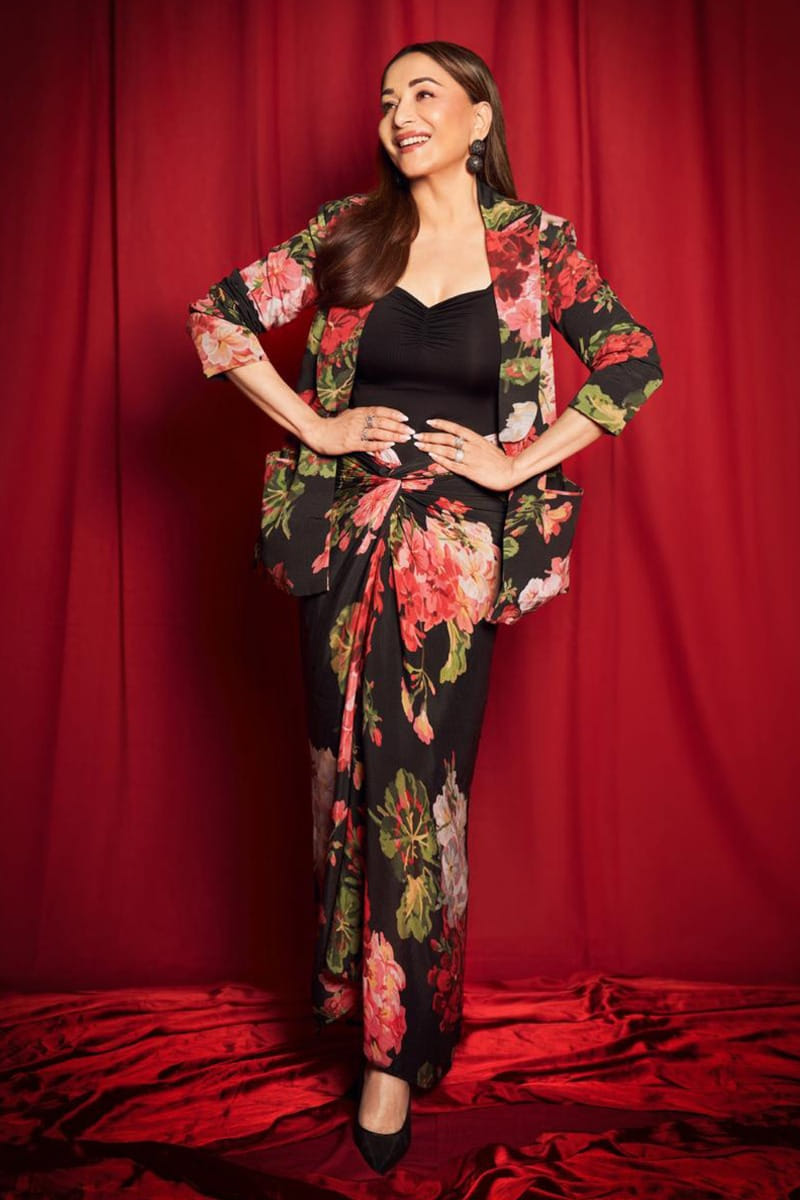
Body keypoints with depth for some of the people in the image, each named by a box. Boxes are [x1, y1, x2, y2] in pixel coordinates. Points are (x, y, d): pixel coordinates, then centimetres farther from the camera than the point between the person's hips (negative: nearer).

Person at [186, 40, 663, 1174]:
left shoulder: (535, 243, 2)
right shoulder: (348, 232, 6)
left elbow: (636, 362, 0)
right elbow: (219, 316, 8)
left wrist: (516, 460, -6)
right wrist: (312, 425, -1)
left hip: (456, 555, -2)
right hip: (345, 538, 3)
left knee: (419, 787, -1)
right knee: (345, 770, 10)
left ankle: (398, 1049, 13)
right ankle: (347, 982, 32)